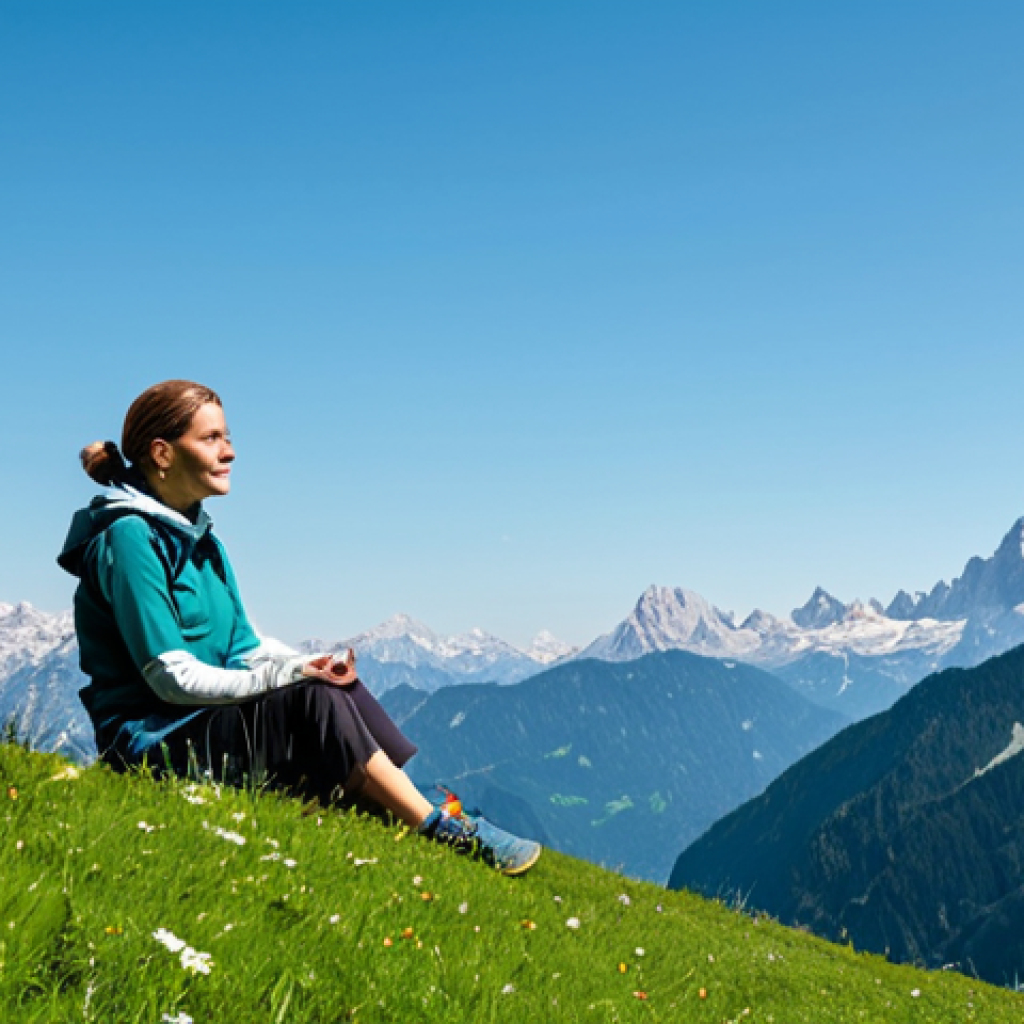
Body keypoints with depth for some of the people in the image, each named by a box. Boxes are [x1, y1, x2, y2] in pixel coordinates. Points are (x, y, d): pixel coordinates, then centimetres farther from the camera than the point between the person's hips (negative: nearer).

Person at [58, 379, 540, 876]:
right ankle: (443, 829, -18)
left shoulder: (198, 535, 12)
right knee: (314, 701, -24)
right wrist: (285, 676, -22)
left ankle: (412, 809, -14)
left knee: (338, 685, -8)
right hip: (149, 738, -9)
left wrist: (308, 665, -8)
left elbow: (244, 647, 11)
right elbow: (172, 677, -21)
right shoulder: (129, 537, -16)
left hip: (215, 718, 9)